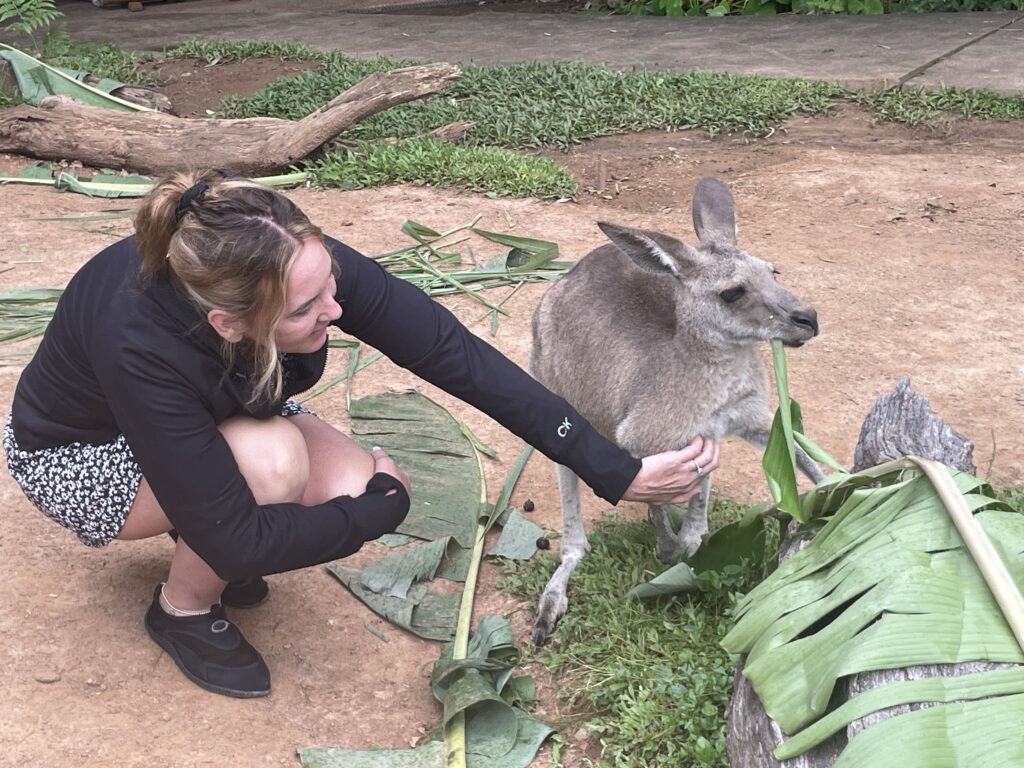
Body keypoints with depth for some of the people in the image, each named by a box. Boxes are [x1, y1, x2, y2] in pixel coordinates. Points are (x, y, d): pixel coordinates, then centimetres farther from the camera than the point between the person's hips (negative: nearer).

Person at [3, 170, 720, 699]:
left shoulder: (305, 264, -31)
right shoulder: (140, 342, -42)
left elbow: (456, 354, -30)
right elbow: (239, 543, -36)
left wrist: (617, 470, -31)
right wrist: (383, 506, -25)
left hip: (217, 413, 5)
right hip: (80, 453, -5)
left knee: (355, 487, -22)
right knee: (273, 461, -34)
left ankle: (203, 544, 8)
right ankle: (184, 607, -4)